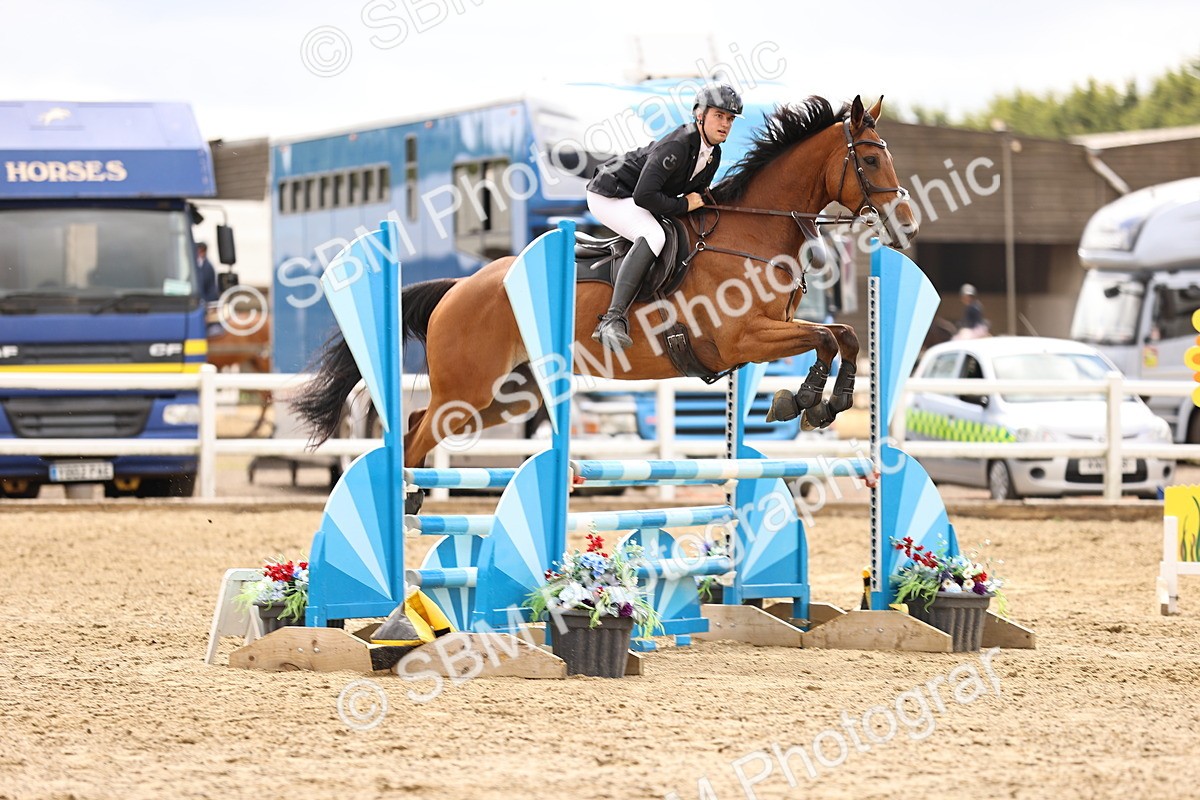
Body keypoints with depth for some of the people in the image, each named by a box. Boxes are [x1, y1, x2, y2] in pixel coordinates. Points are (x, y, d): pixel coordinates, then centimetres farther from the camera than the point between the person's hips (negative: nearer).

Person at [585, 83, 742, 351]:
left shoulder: (713, 155, 1)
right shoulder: (676, 147, -29)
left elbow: (696, 193, 17)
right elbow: (644, 196, -35)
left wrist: (700, 202, -4)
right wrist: (683, 205, -23)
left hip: (631, 201, 10)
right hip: (609, 196, -10)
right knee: (653, 236, -35)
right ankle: (614, 319, -43)